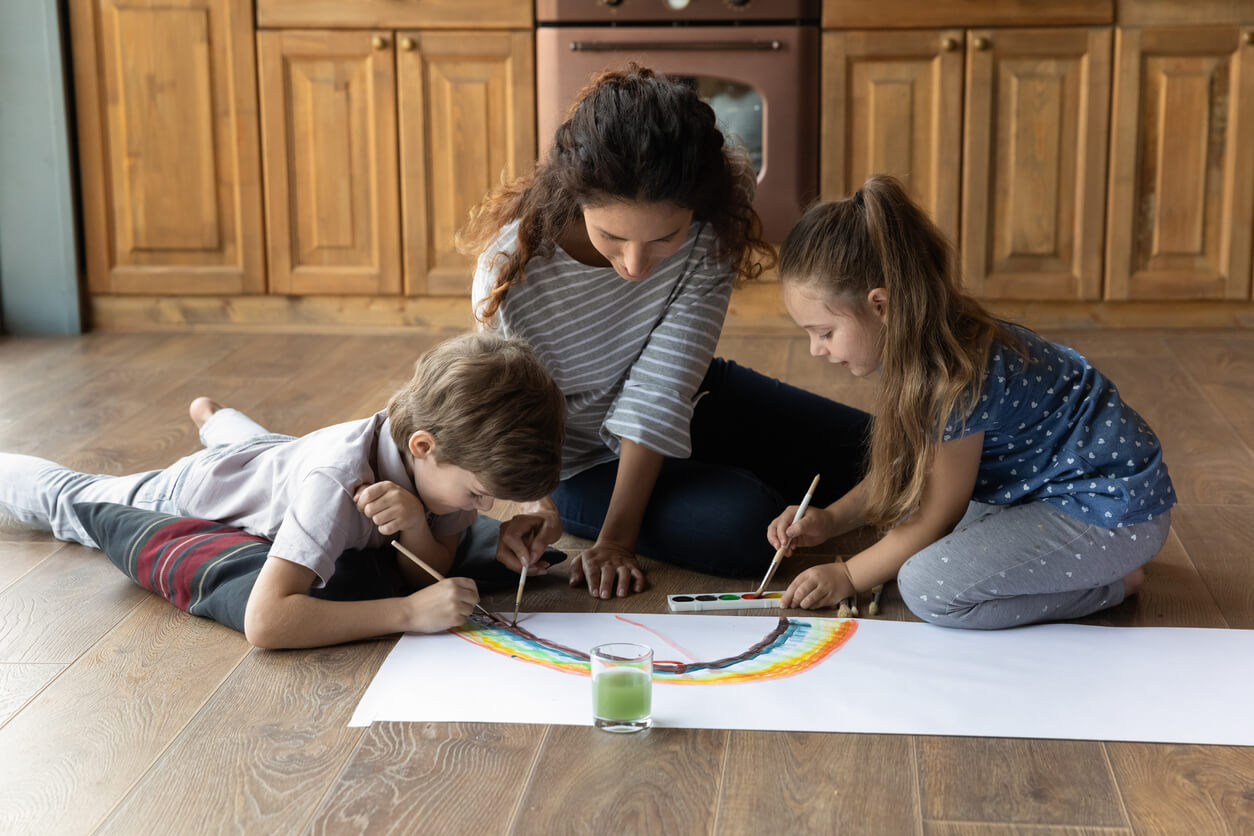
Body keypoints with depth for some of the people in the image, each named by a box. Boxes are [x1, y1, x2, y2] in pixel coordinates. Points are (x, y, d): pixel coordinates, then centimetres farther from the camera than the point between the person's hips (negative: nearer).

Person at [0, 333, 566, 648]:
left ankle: (212, 416, 72)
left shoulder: (454, 456, -32)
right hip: (193, 494, -5)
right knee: (68, 498, 23)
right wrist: (408, 612, -60)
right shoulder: (334, 482, -51)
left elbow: (430, 576, -25)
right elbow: (264, 622, -59)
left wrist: (414, 529, -46)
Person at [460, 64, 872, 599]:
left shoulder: (714, 224, -27)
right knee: (742, 524, -28)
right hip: (579, 456, -3)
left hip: (686, 410, 4)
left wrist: (616, 539, -30)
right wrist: (531, 505, -46)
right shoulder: (514, 266, -33)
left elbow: (663, 388, -28)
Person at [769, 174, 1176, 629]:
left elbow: (935, 521, -16)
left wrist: (847, 576, -5)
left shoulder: (957, 379, -28)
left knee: (927, 586, -23)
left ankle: (1109, 585, -4)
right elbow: (899, 471, 14)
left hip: (1117, 512, -10)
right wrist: (829, 520, 4)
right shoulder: (917, 349, -1)